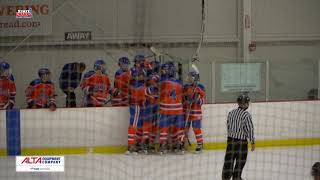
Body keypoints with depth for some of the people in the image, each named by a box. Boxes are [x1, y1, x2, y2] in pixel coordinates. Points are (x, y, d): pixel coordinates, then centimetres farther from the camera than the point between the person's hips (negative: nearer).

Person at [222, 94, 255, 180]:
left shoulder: (231, 113, 4)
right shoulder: (246, 115, -14)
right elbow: (250, 129, -14)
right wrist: (253, 142, -6)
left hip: (230, 139, 6)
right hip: (241, 141, -6)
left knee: (229, 160, 11)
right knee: (240, 161, 7)